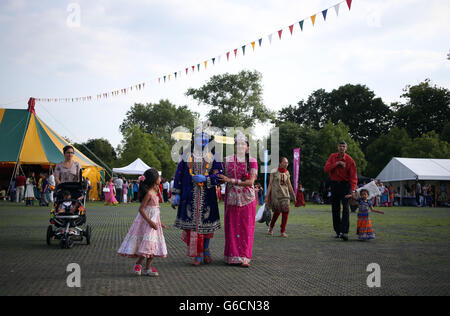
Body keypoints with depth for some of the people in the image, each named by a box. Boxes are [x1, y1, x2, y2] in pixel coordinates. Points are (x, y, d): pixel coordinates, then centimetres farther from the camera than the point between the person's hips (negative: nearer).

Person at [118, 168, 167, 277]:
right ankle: (138, 264, 6)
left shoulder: (154, 192, 12)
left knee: (153, 247, 9)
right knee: (148, 245, -10)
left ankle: (148, 268, 14)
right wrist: (150, 222, -25)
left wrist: (159, 223, 24)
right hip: (146, 222, -9)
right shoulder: (148, 193, -16)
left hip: (153, 222, 9)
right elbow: (141, 209, -21)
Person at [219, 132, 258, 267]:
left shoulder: (252, 161, 0)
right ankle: (233, 256, 8)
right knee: (232, 227, 0)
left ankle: (245, 257, 3)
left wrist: (231, 181, -14)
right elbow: (222, 177, 15)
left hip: (247, 198, -1)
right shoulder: (227, 160, 5)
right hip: (232, 198, 1)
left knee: (246, 227, -1)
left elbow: (250, 182, -9)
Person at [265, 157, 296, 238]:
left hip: (285, 195, 3)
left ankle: (283, 231, 0)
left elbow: (289, 185, 15)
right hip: (275, 195, -3)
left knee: (285, 211, -8)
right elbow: (270, 184, -2)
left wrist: (294, 196, 15)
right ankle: (271, 227, 27)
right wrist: (267, 196, -6)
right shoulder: (274, 172, -3)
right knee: (277, 212, 1)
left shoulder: (287, 173, 9)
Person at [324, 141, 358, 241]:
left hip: (345, 184, -4)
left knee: (345, 207, -16)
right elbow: (326, 169, -7)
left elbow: (353, 176, -12)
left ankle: (345, 232, -22)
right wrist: (337, 163, -18)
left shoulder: (349, 160, -9)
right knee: (335, 209, 7)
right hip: (334, 184, 4)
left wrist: (353, 190, -24)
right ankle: (338, 231, 17)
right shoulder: (332, 157, 3)